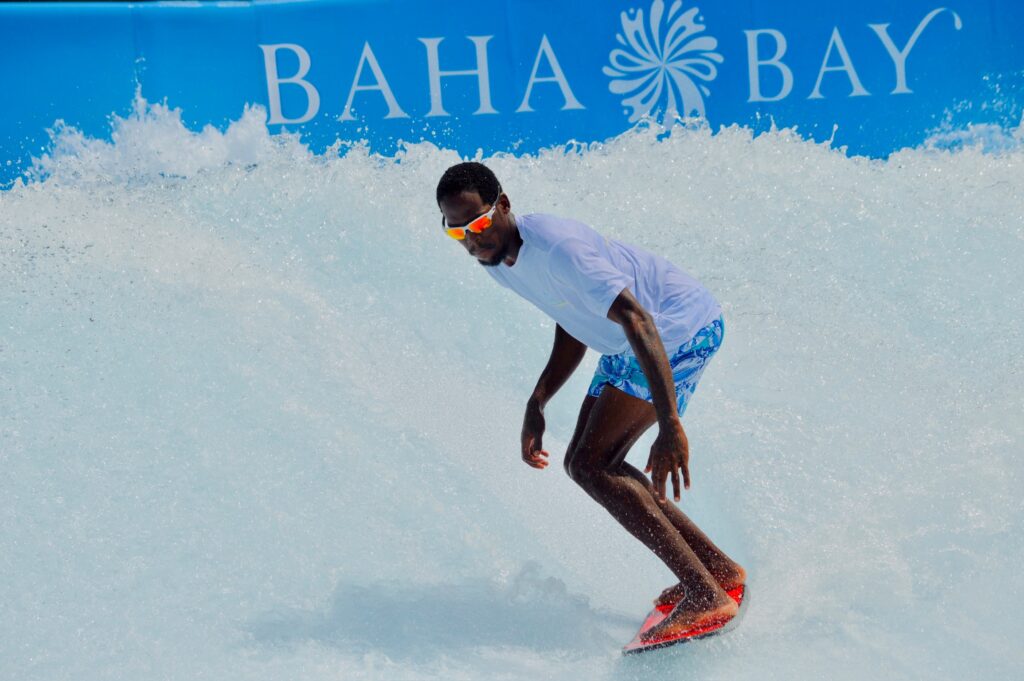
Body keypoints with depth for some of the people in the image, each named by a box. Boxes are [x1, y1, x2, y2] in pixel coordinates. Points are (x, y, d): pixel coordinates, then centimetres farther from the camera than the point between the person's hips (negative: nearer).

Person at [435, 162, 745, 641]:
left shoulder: (556, 247, -30)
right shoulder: (496, 256, 0)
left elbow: (638, 322, -36)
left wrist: (669, 425, -43)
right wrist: (536, 404, 5)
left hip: (681, 328, -10)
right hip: (626, 347, 10)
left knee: (590, 465, -16)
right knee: (586, 463, 10)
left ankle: (704, 595, -18)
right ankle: (717, 567, 14)